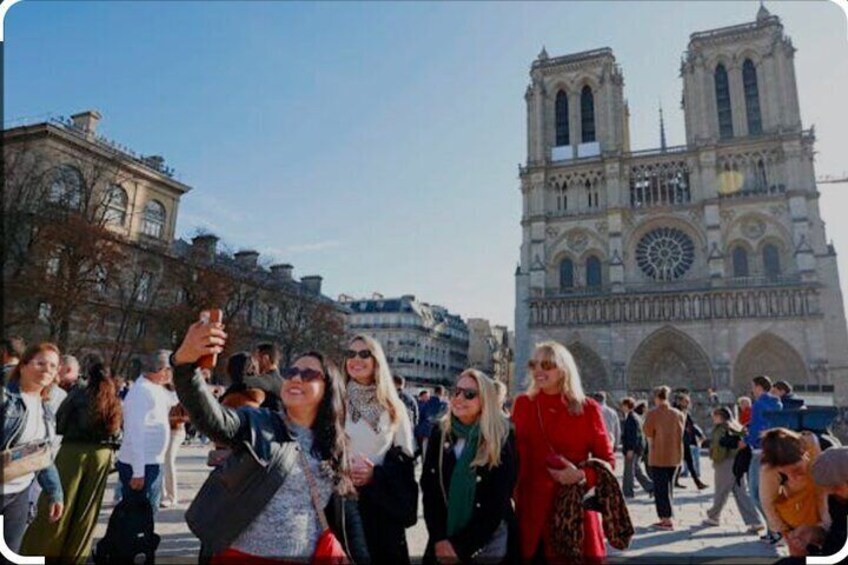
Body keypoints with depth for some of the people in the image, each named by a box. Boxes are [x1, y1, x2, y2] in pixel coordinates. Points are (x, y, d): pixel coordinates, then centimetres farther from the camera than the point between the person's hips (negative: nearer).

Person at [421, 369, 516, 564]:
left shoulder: (502, 439, -12)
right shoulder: (440, 432, -3)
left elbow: (498, 502, -12)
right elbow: (428, 486, -2)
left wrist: (461, 546, -14)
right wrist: (439, 538, -11)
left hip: (488, 543, -2)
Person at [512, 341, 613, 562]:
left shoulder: (588, 409, -3)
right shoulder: (522, 404, 2)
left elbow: (607, 460, 1)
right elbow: (513, 454, 6)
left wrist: (582, 475, -16)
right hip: (532, 507, 1)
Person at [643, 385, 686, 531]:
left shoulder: (653, 414, -12)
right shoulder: (679, 414, 3)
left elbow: (649, 437, -8)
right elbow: (680, 435, 9)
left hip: (658, 457, -5)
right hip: (675, 456, 5)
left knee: (660, 488, 3)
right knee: (668, 487, 17)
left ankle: (667, 520, 2)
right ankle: (665, 517, 23)